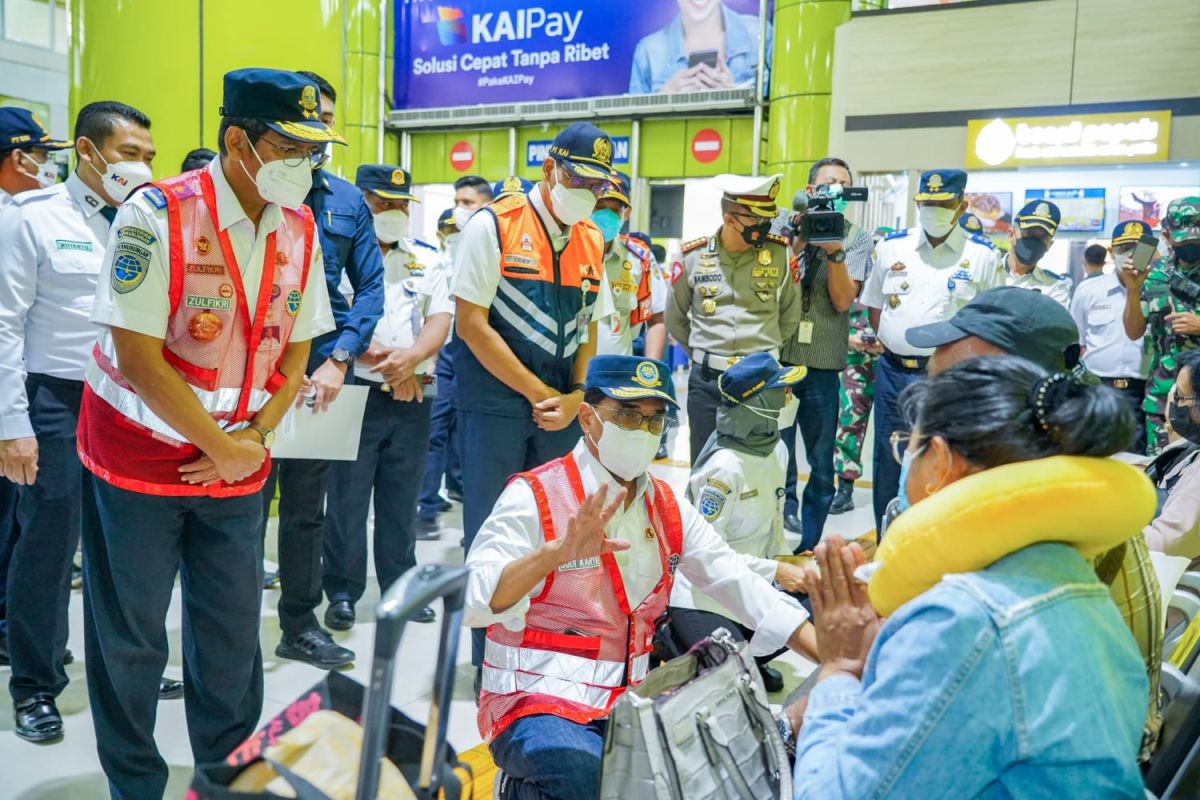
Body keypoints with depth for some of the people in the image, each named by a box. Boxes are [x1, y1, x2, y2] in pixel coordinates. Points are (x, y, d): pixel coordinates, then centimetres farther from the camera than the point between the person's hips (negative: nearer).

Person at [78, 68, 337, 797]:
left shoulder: (301, 230, -2)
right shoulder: (156, 216, -18)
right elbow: (137, 357, -19)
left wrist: (255, 441, -7)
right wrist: (226, 448, -15)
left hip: (238, 460, 4)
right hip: (140, 455, -4)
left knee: (234, 630, 11)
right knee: (130, 634, 8)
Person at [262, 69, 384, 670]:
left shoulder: (348, 202, 6)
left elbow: (370, 287, 4)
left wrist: (339, 359, -9)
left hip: (322, 371, 4)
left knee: (307, 504, 14)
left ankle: (301, 624, 29)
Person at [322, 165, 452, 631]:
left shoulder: (427, 260, 13)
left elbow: (440, 320, 1)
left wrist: (411, 357, -18)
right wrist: (378, 356, -20)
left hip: (414, 397, 3)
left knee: (401, 501, 11)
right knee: (347, 500, 2)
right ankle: (343, 593, 15)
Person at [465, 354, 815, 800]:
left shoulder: (668, 508, 8)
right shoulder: (533, 497, -11)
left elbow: (742, 587, 7)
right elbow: (472, 602, -22)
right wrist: (557, 551, -39)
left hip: (629, 704, 6)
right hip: (535, 705, -5)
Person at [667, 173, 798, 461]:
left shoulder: (779, 253, -2)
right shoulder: (693, 256, -2)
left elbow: (790, 316, 12)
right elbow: (675, 318, 13)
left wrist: (766, 352, 12)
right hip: (707, 380, 0)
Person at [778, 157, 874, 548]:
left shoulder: (858, 239, 5)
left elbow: (843, 300, -5)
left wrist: (834, 250, -17)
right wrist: (798, 240, -13)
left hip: (822, 367, 0)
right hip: (776, 360, 0)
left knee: (821, 467, 7)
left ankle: (806, 549, 22)